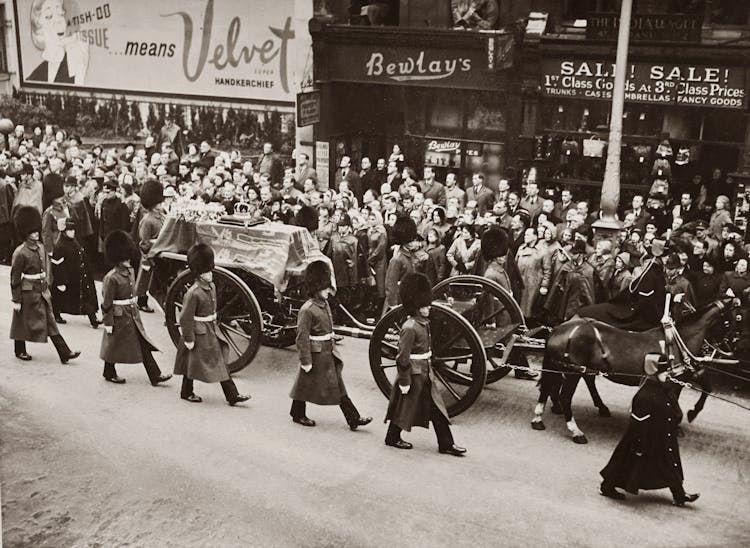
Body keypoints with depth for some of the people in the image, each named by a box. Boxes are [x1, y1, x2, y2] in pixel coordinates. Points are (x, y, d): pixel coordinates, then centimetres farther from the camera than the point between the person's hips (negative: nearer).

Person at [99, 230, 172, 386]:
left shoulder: (129, 271, 5)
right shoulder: (112, 277, -19)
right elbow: (106, 304, -16)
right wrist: (108, 323, -15)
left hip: (133, 315, 8)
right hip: (119, 317, -8)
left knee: (144, 344, 5)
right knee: (114, 346, 10)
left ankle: (155, 375, 7)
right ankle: (109, 373, 31)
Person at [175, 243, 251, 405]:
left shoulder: (212, 287, 4)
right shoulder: (193, 293, -22)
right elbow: (186, 318, -19)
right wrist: (189, 340, -17)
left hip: (211, 331, 8)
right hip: (198, 334, -8)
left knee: (220, 363, 7)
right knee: (193, 364, 9)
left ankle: (232, 395, 9)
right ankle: (186, 392, 29)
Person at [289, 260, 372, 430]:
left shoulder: (325, 304, 7)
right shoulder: (307, 310, -20)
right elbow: (302, 337, -20)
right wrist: (306, 361, -18)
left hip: (329, 352, 8)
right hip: (316, 354, -8)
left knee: (338, 386, 8)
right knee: (306, 384, 10)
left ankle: (354, 419, 8)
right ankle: (298, 414, 29)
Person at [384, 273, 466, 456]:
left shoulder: (424, 323, 7)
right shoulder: (410, 328, -22)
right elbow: (403, 358, -21)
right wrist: (404, 382, -19)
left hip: (426, 375, 9)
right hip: (413, 376, -9)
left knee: (437, 409, 9)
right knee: (404, 408, 8)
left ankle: (446, 444, 14)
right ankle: (392, 438, 27)